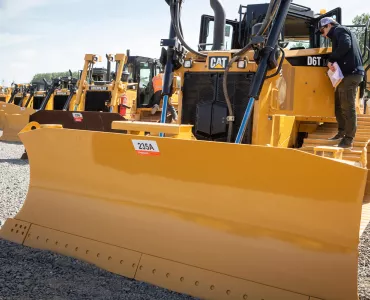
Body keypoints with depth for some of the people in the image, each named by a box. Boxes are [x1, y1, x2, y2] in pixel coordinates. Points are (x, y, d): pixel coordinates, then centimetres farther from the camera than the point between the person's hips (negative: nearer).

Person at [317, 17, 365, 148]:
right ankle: (342, 132, 25)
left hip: (350, 74, -11)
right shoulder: (340, 33, 29)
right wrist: (334, 61, 5)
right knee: (339, 105, 16)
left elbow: (345, 46, -21)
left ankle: (348, 139, -7)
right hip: (348, 73, 11)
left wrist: (331, 60, -16)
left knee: (347, 108, -9)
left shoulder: (339, 30, -2)